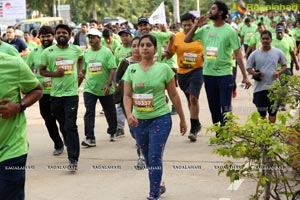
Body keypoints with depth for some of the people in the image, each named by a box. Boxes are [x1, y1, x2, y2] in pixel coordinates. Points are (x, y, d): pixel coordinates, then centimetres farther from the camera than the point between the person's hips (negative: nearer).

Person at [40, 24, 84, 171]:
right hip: (55, 93, 2)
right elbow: (42, 70, 7)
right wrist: (54, 74, -11)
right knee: (63, 125, 15)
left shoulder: (76, 50, 4)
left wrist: (80, 71, 11)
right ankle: (71, 148, 37)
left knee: (70, 126, -10)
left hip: (72, 93, -2)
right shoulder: (48, 52, 0)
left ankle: (73, 159, -12)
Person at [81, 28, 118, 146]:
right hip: (89, 88, 2)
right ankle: (90, 138, -10)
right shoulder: (86, 53, 5)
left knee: (110, 112, 13)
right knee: (89, 113, -9)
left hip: (105, 89, -2)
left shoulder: (106, 52, -7)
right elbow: (83, 70, 14)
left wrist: (108, 84, -18)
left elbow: (112, 69, -11)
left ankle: (112, 132, 36)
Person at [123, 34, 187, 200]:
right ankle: (158, 186, 36)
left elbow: (174, 95, 2)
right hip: (139, 121, 4)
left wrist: (182, 119, 6)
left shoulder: (164, 69, -4)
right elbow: (127, 95, -1)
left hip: (160, 119, -4)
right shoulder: (131, 70, 2)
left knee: (155, 157, -12)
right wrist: (129, 114, -20)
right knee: (148, 159, 15)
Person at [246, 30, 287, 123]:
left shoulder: (278, 52, 1)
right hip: (259, 88, 0)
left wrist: (279, 72, -10)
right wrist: (254, 73, -14)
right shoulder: (254, 54, 0)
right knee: (261, 113, 7)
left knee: (273, 112, 8)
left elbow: (284, 65, 11)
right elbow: (248, 68, 6)